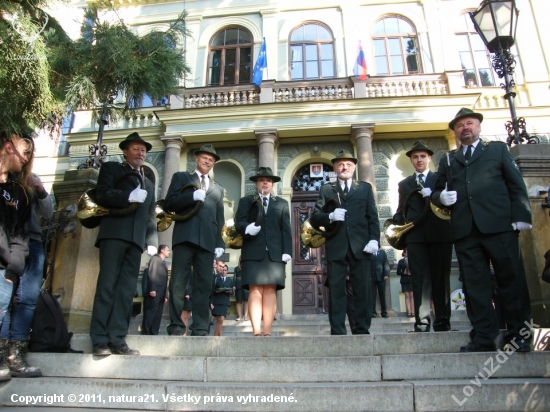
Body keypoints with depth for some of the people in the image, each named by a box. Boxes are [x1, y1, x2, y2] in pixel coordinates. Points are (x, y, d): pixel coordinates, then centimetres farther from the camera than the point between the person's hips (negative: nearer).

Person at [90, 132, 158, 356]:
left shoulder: (149, 184, 28)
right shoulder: (111, 168, 14)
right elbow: (102, 195, -4)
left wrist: (152, 241, 8)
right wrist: (129, 196, -17)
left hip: (136, 239, 5)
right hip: (114, 234, -4)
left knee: (126, 291, -2)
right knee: (107, 286, -9)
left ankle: (117, 340, -2)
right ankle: (100, 340, -6)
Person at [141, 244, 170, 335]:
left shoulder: (164, 263, 25)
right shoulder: (155, 259, 2)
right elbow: (151, 274, -11)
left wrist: (165, 295, 15)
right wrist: (152, 289, -20)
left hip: (161, 293, 8)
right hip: (154, 292, -8)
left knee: (158, 314, 3)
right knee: (151, 311, -10)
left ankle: (154, 333, 4)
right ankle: (145, 332, -8)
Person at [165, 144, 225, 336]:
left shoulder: (218, 189, 24)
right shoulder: (181, 177, 17)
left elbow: (220, 219, 16)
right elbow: (169, 203, 3)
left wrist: (220, 243, 4)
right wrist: (192, 196, -11)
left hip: (207, 240, 2)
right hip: (185, 237, -2)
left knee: (204, 286, -1)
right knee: (177, 284, -4)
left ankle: (200, 330, 1)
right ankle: (176, 327, 2)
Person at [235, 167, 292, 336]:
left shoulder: (282, 203, 20)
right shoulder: (245, 201, 17)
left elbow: (286, 230, 11)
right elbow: (238, 222, 3)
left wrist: (287, 251, -2)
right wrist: (247, 228, -21)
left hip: (275, 252, 1)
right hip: (253, 252, -1)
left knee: (270, 291, -4)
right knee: (255, 291, -8)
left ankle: (267, 332, -4)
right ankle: (256, 332, -10)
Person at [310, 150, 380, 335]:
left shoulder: (365, 188, 18)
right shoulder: (326, 190, 16)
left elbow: (373, 217, 8)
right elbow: (314, 218, 7)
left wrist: (374, 239, -6)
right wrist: (330, 217, -13)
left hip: (360, 245, 1)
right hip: (336, 247, 0)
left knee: (363, 289, 1)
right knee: (336, 290, 0)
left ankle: (362, 330, 9)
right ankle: (337, 332, 4)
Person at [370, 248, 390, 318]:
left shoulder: (382, 252, 11)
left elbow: (386, 263, 5)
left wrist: (386, 274, -6)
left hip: (381, 277, 2)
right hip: (371, 277, -2)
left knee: (382, 295, 5)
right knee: (372, 295, -4)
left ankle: (384, 312, 11)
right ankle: (372, 312, 0)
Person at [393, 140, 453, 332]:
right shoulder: (404, 184, 18)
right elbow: (401, 210, 14)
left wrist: (433, 196, -12)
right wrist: (397, 224, -4)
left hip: (440, 234, 0)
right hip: (415, 236, 1)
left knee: (441, 279, 2)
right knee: (420, 280, -4)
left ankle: (443, 322, 9)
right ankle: (422, 323, -5)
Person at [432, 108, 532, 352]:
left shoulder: (498, 149, 16)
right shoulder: (447, 160, 23)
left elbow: (516, 184, 8)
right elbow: (437, 191, 20)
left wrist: (521, 216, -4)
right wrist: (440, 197, -4)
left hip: (499, 225, -2)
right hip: (464, 230, 2)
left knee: (511, 279, -1)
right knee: (474, 284, 1)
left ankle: (518, 333, 10)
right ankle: (484, 337, 6)